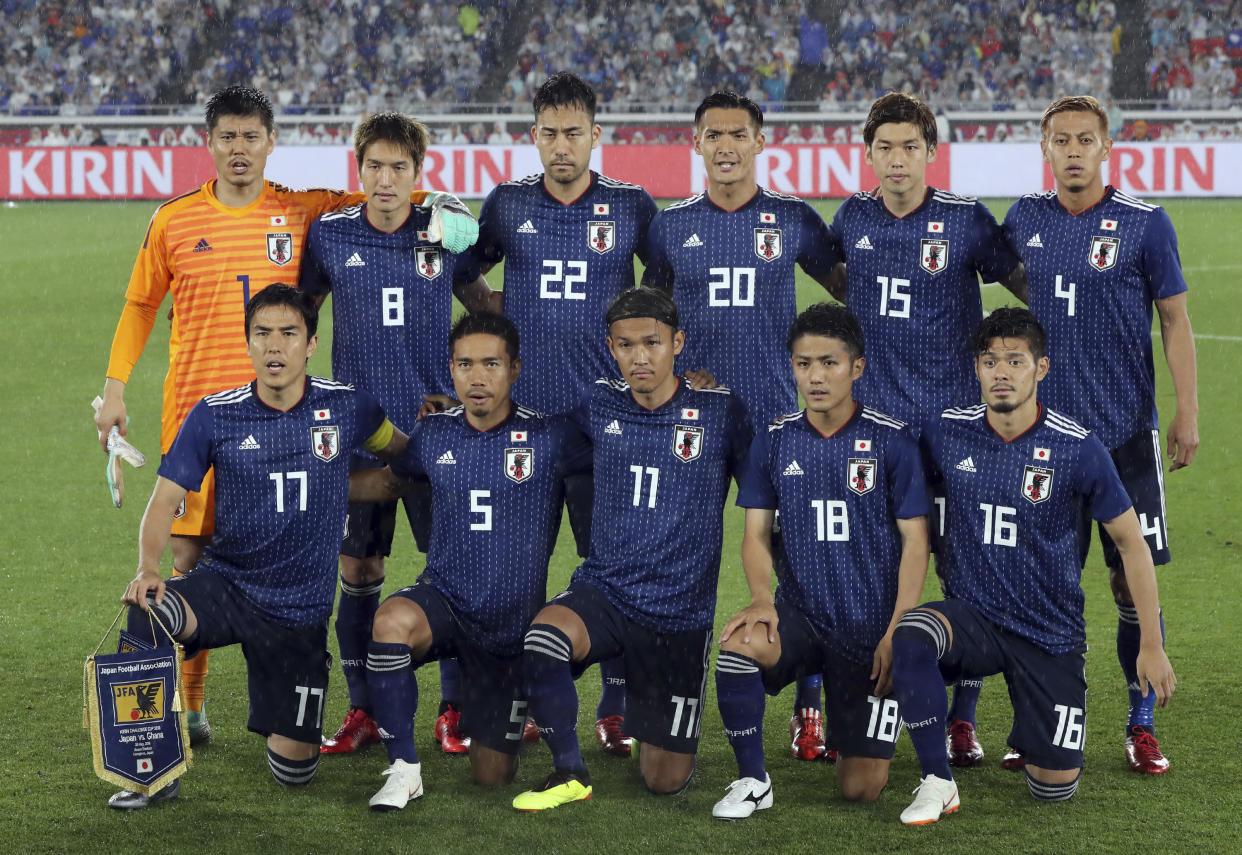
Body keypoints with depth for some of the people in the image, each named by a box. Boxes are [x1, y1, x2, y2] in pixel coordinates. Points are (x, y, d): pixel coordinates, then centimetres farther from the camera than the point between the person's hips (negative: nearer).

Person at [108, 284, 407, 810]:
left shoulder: (347, 407, -3)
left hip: (300, 609, 1)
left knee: (294, 771, -2)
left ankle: (287, 721, 38)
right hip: (226, 584, -1)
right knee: (147, 613, -36)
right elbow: (166, 499, -9)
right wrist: (148, 569, -25)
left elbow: (398, 451, 18)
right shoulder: (215, 416, -6)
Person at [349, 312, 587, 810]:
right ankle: (404, 769, -21)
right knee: (392, 622, -37)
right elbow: (391, 480, 20)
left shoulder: (550, 437, -10)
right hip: (443, 599, 1)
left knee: (491, 777, 6)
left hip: (512, 621, -1)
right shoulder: (434, 435, 0)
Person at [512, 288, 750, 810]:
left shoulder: (718, 412, -7)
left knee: (664, 782, 2)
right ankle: (570, 773, -11)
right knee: (542, 641, -34)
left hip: (681, 613, -1)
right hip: (603, 589, 1)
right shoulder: (599, 406, 1)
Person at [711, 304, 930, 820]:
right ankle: (752, 781, -14)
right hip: (800, 612, 2)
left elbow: (915, 541, -4)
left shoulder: (891, 442, -5)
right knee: (739, 646, -35)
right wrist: (762, 598, -15)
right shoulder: (775, 442, 3)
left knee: (861, 789, -4)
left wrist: (896, 633, -12)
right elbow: (757, 533, 5)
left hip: (870, 627, -2)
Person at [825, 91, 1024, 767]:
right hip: (870, 417, 3)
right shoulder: (853, 218, 5)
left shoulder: (966, 220, -5)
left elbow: (1025, 285, 6)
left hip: (954, 418, -3)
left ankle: (962, 718, 7)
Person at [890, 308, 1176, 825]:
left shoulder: (1077, 449, -12)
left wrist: (1152, 646, -5)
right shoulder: (946, 434, -5)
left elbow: (1130, 542, -4)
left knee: (1055, 788, -1)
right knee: (912, 635, -34)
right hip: (972, 616, 1)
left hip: (1051, 632, -1)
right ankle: (937, 783, -20)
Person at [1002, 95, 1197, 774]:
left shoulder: (1145, 224, -3)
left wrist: (1188, 412, -6)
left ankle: (1142, 727, 10)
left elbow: (1175, 320, 0)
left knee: (1133, 580, -1)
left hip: (1125, 431, -3)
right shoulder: (1024, 220, 6)